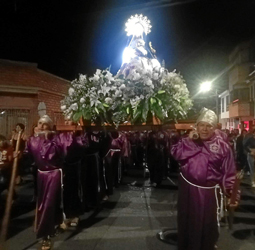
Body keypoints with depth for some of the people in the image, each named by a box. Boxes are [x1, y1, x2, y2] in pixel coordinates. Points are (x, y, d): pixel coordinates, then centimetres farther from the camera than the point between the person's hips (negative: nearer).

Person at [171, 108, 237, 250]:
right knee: (188, 221, 19)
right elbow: (175, 153, -13)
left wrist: (230, 192, -12)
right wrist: (189, 140, -18)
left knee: (208, 224, 14)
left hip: (209, 192, -2)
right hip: (188, 189, 3)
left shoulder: (222, 145, -6)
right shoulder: (189, 141, 3)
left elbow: (229, 172, -8)